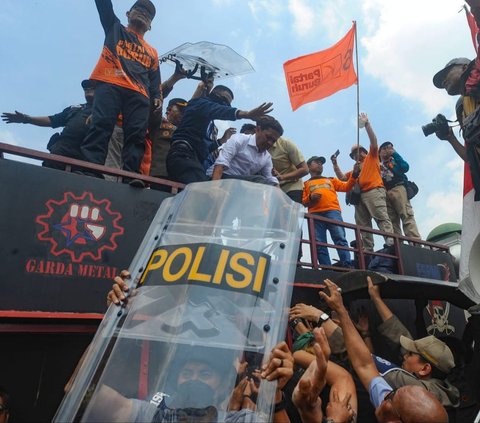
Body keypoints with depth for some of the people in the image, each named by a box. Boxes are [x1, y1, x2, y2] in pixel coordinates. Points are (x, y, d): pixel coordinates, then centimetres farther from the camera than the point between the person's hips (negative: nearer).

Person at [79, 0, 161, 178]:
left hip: (139, 94, 2)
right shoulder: (115, 29, 30)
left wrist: (157, 97, 4)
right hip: (110, 85, -2)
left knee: (136, 136, -16)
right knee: (101, 126, -21)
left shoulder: (152, 52, 32)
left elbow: (155, 81, 24)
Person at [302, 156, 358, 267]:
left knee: (340, 239, -16)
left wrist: (354, 175, 4)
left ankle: (347, 266, -22)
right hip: (315, 214, -1)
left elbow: (346, 187, 19)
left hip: (332, 211, 1)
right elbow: (303, 202, 14)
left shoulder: (331, 180, 32)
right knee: (319, 244, -10)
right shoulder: (306, 184, 25)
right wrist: (310, 197, -7)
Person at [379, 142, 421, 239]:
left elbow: (405, 167, 2)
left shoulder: (394, 160, 23)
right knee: (392, 220, -7)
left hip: (398, 188, -2)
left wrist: (394, 154, 6)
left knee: (407, 216, -17)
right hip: (384, 193, 2)